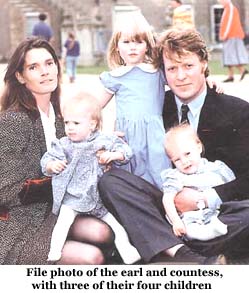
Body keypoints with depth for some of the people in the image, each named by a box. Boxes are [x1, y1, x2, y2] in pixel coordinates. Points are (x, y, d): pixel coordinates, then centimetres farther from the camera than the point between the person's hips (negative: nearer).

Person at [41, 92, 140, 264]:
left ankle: (127, 253, 4)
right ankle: (53, 254, -20)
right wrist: (52, 165, -17)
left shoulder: (104, 141, 0)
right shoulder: (63, 145, 3)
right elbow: (47, 160, 5)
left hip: (99, 197, 1)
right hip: (72, 197, -1)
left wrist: (113, 155, -18)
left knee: (116, 222, -4)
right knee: (63, 221, -21)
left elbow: (125, 150, 1)